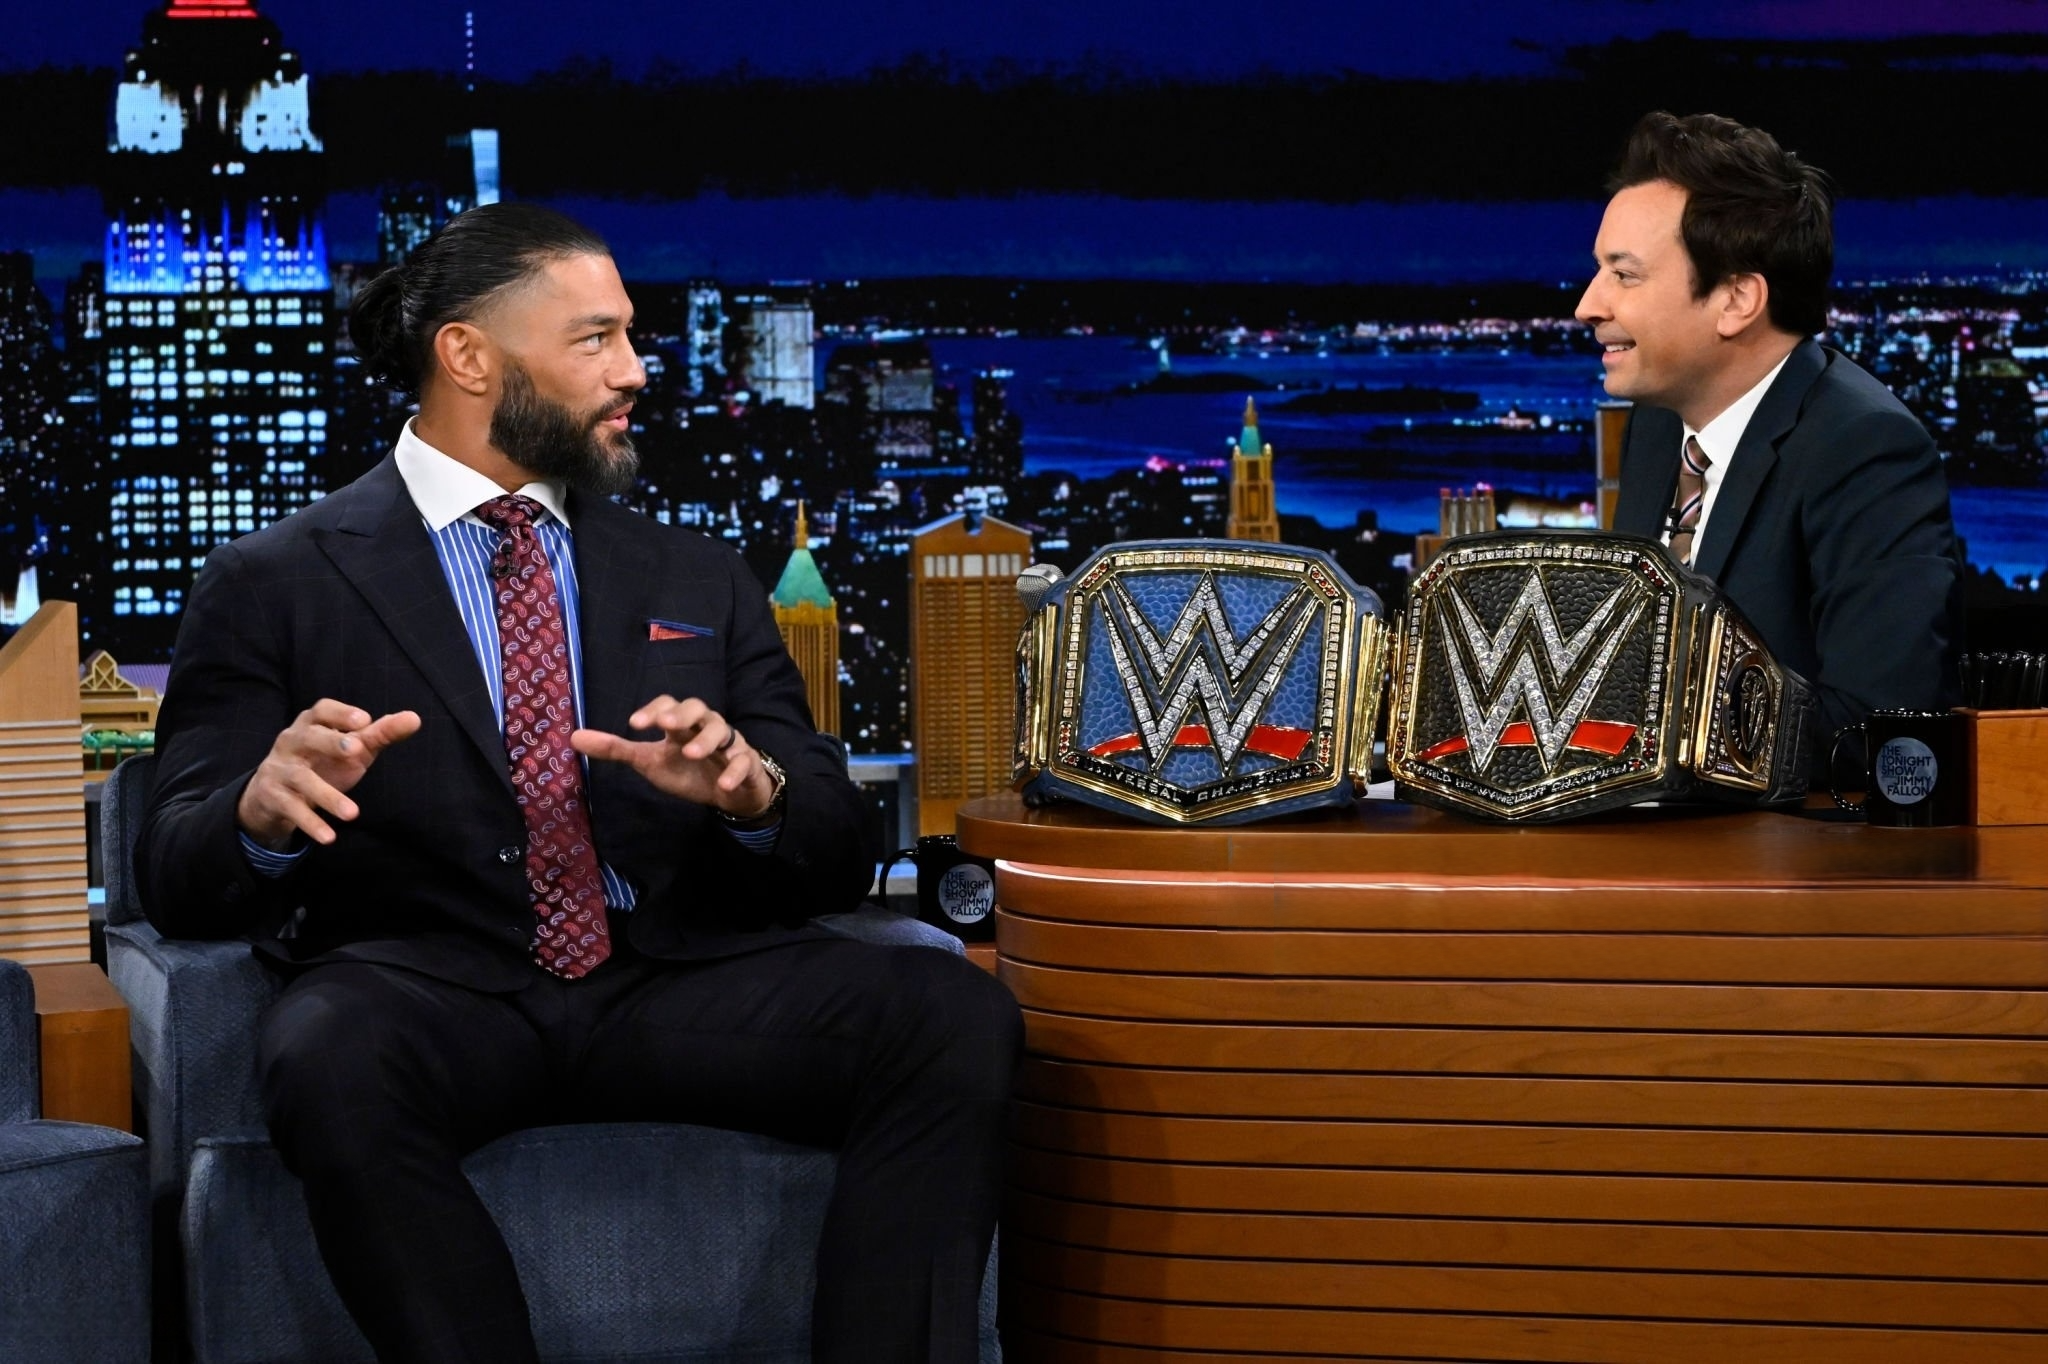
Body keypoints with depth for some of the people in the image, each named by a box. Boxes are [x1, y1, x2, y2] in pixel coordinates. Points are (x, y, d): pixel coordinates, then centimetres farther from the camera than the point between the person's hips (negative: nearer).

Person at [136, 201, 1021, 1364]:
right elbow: (177, 877, 3)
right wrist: (264, 812, -22)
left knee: (958, 1015, -25)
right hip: (431, 993, -2)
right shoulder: (277, 584, 10)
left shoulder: (698, 581, 20)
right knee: (332, 1061, -38)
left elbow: (841, 859, 14)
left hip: (675, 987, 3)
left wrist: (752, 788, -11)